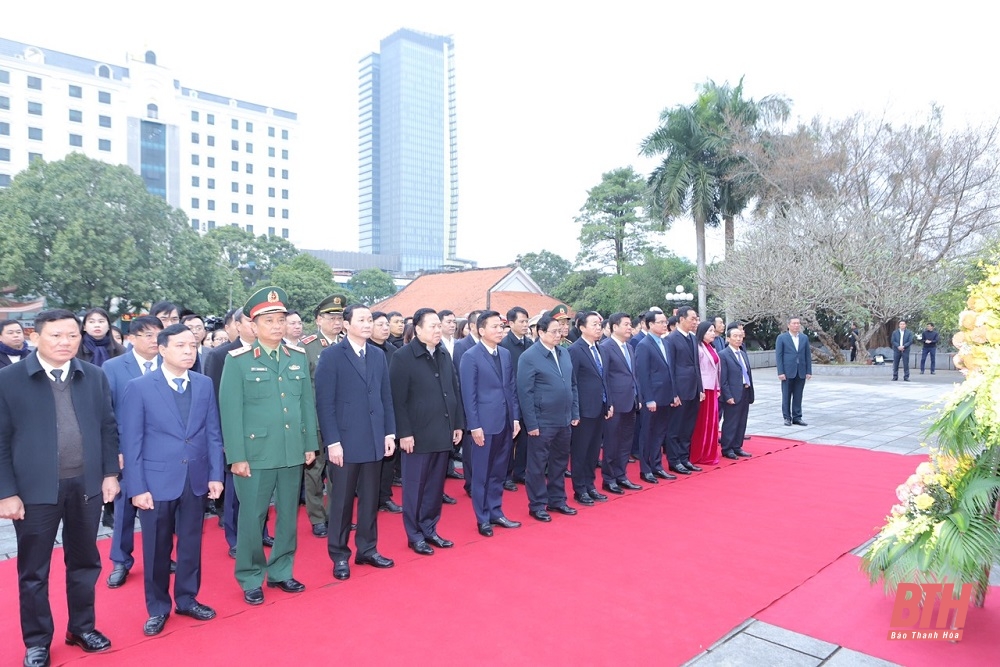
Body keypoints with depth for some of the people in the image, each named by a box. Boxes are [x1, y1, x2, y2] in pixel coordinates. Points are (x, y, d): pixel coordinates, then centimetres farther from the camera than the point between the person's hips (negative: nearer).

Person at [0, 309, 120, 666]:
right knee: (33, 570, 11)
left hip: (86, 485, 3)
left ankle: (82, 627, 34)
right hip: (35, 489, -2)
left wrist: (110, 473, 2)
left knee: (84, 562, 16)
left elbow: (108, 428, 6)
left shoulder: (95, 376, 2)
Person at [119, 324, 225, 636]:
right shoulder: (139, 387, -8)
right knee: (157, 548, 11)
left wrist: (215, 474, 0)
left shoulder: (205, 384, 2)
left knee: (191, 543, 14)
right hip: (156, 480, -3)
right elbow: (132, 441, -7)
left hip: (196, 478, 3)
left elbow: (213, 433, 4)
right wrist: (137, 487, -10)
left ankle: (187, 599, 33)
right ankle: (157, 608, 30)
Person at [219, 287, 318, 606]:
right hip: (255, 454, -4)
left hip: (293, 453, 4)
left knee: (288, 515, 14)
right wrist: (237, 456, -10)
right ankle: (250, 580, 25)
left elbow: (307, 402, 8)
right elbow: (230, 410, -8)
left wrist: (310, 444, 7)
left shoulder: (299, 357, 6)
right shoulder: (238, 360, -6)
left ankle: (280, 572, 31)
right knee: (251, 519, 8)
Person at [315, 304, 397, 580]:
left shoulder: (378, 355, 9)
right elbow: (324, 402, -10)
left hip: (374, 439, 5)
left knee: (370, 498, 13)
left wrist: (390, 432, 4)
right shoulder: (331, 355, -7)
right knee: (342, 501, 8)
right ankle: (339, 555, 22)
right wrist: (332, 441, -14)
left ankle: (367, 549, 28)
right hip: (345, 440, -5)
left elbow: (386, 397, 10)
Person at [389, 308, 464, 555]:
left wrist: (458, 424, 10)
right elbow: (397, 399, -12)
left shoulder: (445, 355, 9)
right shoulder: (403, 356, -9)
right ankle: (415, 535, 20)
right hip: (417, 434, -6)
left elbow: (455, 391, 13)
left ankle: (429, 530, 28)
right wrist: (404, 432, -15)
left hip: (443, 433, 6)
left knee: (436, 486, 14)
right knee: (415, 487, 7)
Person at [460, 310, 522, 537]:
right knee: (481, 474, 6)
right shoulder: (470, 356, -9)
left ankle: (496, 513, 27)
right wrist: (474, 426, -14)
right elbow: (468, 395, -11)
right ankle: (483, 519, 18)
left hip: (506, 422, 6)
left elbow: (512, 388, 12)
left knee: (499, 472, 15)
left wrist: (516, 417, 7)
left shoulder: (506, 354, 9)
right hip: (484, 424, -6)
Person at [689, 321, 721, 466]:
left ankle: (709, 453, 21)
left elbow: (715, 369, 16)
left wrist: (717, 388, 13)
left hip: (712, 388, 8)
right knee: (702, 423, -1)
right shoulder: (698, 348, -12)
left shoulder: (711, 348, 14)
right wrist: (700, 390, -19)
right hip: (703, 389, -8)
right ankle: (699, 455, 7)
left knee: (712, 422, 12)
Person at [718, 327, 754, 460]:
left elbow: (748, 374, 16)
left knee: (742, 423, 13)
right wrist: (728, 396, -17)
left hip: (745, 393, 8)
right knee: (730, 423, 1)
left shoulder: (743, 354, 15)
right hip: (732, 395, -7)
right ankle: (727, 449, 11)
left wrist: (750, 393, 9)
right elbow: (723, 379, -13)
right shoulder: (723, 355, -10)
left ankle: (737, 447, 23)